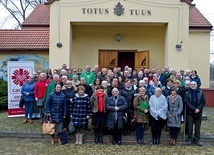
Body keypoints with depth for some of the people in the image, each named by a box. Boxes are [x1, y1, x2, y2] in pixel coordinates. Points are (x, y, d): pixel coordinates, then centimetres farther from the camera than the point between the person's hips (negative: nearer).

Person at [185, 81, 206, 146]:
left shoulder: (200, 92, 4)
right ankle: (190, 139, 12)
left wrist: (198, 109, -14)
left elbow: (203, 102, 0)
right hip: (190, 113, -1)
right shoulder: (187, 93, 0)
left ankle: (197, 139, 17)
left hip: (199, 113, 1)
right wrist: (194, 109, -17)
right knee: (190, 126, 2)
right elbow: (187, 103, -7)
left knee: (198, 127, 7)